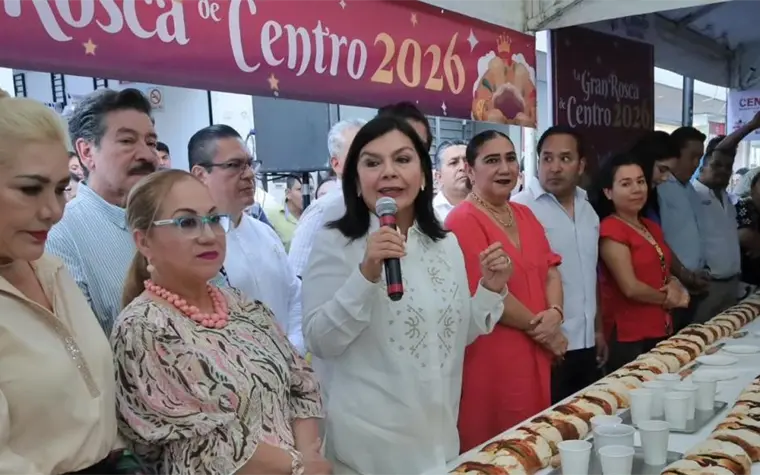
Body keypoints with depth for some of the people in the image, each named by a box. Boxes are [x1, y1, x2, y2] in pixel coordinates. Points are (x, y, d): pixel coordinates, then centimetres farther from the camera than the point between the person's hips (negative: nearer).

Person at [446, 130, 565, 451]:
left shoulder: (525, 214, 13)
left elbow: (550, 269, 12)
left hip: (534, 355, 8)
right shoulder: (463, 221, -14)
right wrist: (539, 327, -9)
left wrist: (554, 313, -7)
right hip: (490, 360, -8)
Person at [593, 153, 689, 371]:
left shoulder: (652, 227, 12)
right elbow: (631, 287, -18)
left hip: (661, 331, 8)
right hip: (627, 338, -8)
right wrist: (667, 299, -1)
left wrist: (675, 287, -2)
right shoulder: (610, 229, -13)